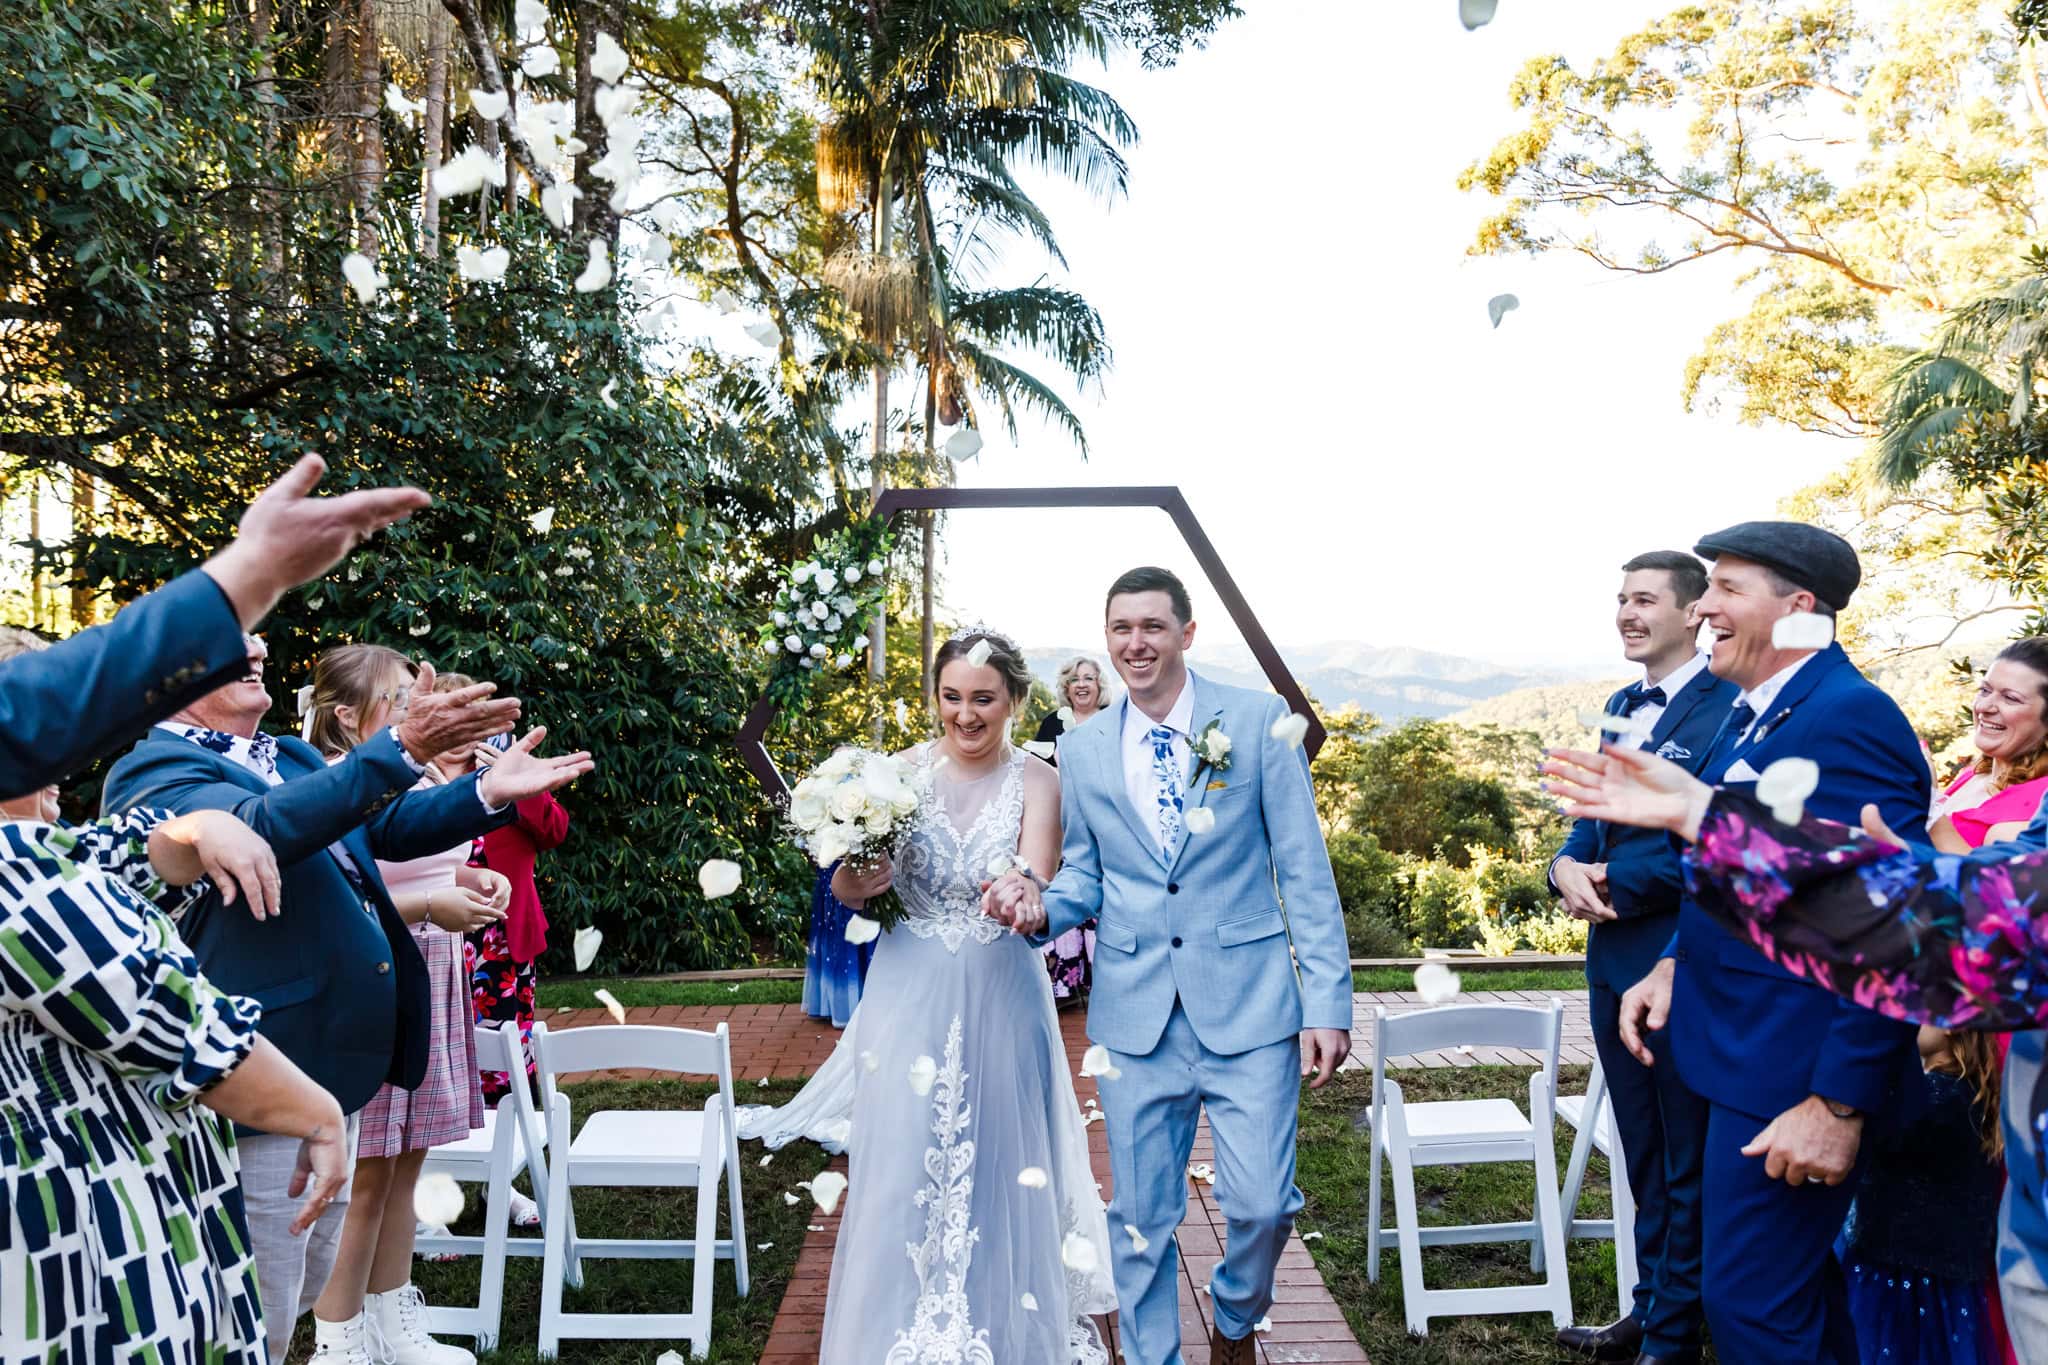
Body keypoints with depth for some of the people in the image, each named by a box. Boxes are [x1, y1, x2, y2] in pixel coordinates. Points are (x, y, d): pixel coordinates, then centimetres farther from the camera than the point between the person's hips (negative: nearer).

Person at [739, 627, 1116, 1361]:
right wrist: (854, 881, -26)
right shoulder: (908, 769, -3)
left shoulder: (1036, 782, -7)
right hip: (911, 993, 1)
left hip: (1001, 996, -1)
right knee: (905, 1167, 7)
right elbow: (851, 884, -3)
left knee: (997, 1168, 11)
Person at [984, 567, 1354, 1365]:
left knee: (1262, 1204, 1)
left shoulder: (1260, 721, -3)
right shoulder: (1082, 751, 5)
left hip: (1247, 1005, -2)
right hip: (1134, 1013, 2)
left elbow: (1305, 872, -3)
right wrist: (1042, 904, -11)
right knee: (1142, 1215, 10)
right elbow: (1085, 879, 12)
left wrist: (1327, 1003, -8)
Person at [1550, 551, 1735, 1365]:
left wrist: (1618, 887, -17)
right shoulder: (1622, 706, 12)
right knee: (1642, 1153, 19)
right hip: (1615, 960, 8)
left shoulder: (1726, 708, -15)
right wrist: (1569, 866, -5)